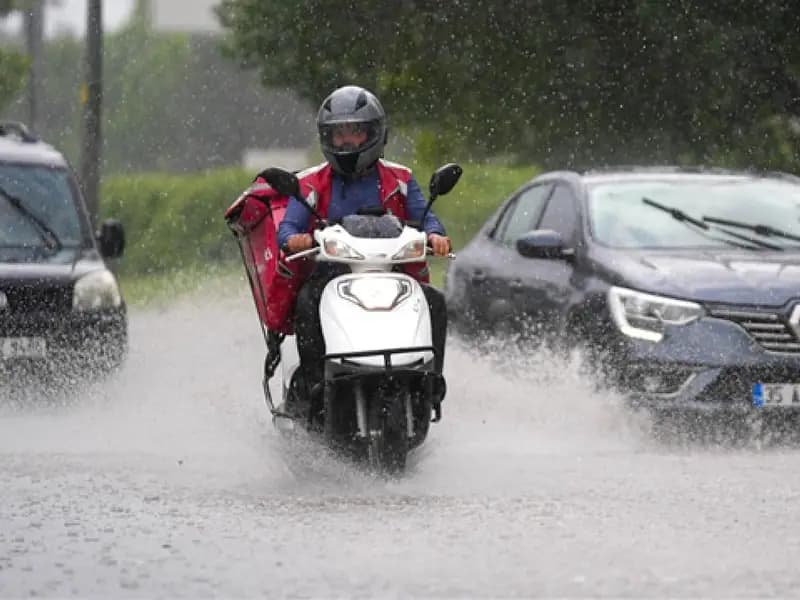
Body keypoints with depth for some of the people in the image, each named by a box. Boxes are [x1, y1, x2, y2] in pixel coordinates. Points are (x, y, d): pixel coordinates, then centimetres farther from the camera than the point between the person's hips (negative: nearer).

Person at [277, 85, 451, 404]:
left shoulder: (398, 180, 15)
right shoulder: (312, 184, 12)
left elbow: (423, 216, 5)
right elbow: (288, 225, 1)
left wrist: (434, 235, -21)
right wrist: (293, 239, -25)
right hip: (330, 274, -1)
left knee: (434, 301, -24)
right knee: (306, 303, -33)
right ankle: (315, 383, -34)